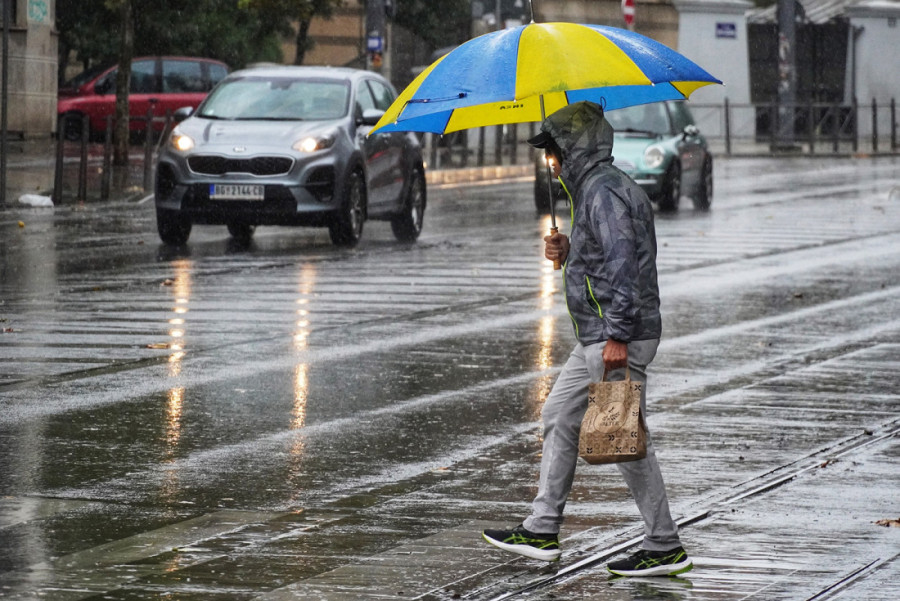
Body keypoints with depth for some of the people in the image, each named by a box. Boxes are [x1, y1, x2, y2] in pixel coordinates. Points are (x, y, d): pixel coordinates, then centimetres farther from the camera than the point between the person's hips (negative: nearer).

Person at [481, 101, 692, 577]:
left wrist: (618, 336, -28)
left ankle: (665, 547, -1)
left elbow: (623, 265, -25)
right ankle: (542, 530, 23)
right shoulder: (593, 186, 17)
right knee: (558, 417, 17)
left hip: (619, 340, -11)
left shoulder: (604, 192, -16)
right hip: (595, 340, 11)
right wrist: (567, 252, 11)